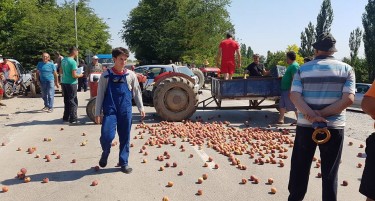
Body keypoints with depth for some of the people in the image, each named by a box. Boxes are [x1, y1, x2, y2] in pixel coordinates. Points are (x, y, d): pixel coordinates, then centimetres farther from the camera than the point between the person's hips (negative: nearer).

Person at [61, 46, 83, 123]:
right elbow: (74, 75, -19)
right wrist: (80, 75, -1)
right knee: (73, 102, -1)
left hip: (64, 82, 8)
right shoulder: (73, 62, -17)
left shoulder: (63, 60, 8)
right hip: (71, 83, -8)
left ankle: (66, 117, 23)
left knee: (66, 101, 16)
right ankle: (73, 119, 2)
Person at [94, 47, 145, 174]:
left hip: (126, 110, 2)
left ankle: (124, 163, 20)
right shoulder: (106, 75, -1)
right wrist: (97, 112, -1)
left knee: (125, 138, 6)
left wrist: (141, 107, 8)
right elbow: (100, 94, 1)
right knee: (107, 135, -14)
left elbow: (136, 92, 12)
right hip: (110, 110, -2)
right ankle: (105, 153, 18)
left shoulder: (130, 75, 4)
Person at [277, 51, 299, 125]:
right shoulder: (291, 66, 16)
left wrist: (291, 90, -26)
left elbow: (294, 79, -23)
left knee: (295, 106, -3)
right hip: (285, 89, 11)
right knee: (282, 105, 13)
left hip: (289, 90, -11)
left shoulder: (294, 66, -16)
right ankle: (281, 119, 19)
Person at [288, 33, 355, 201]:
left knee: (300, 168, 14)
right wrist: (323, 114, -12)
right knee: (330, 172, 10)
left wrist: (312, 116, -20)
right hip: (334, 127, 0)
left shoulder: (302, 69, 2)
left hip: (305, 125, 1)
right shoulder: (347, 69, 1)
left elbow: (294, 95, -12)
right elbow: (348, 98, -11)